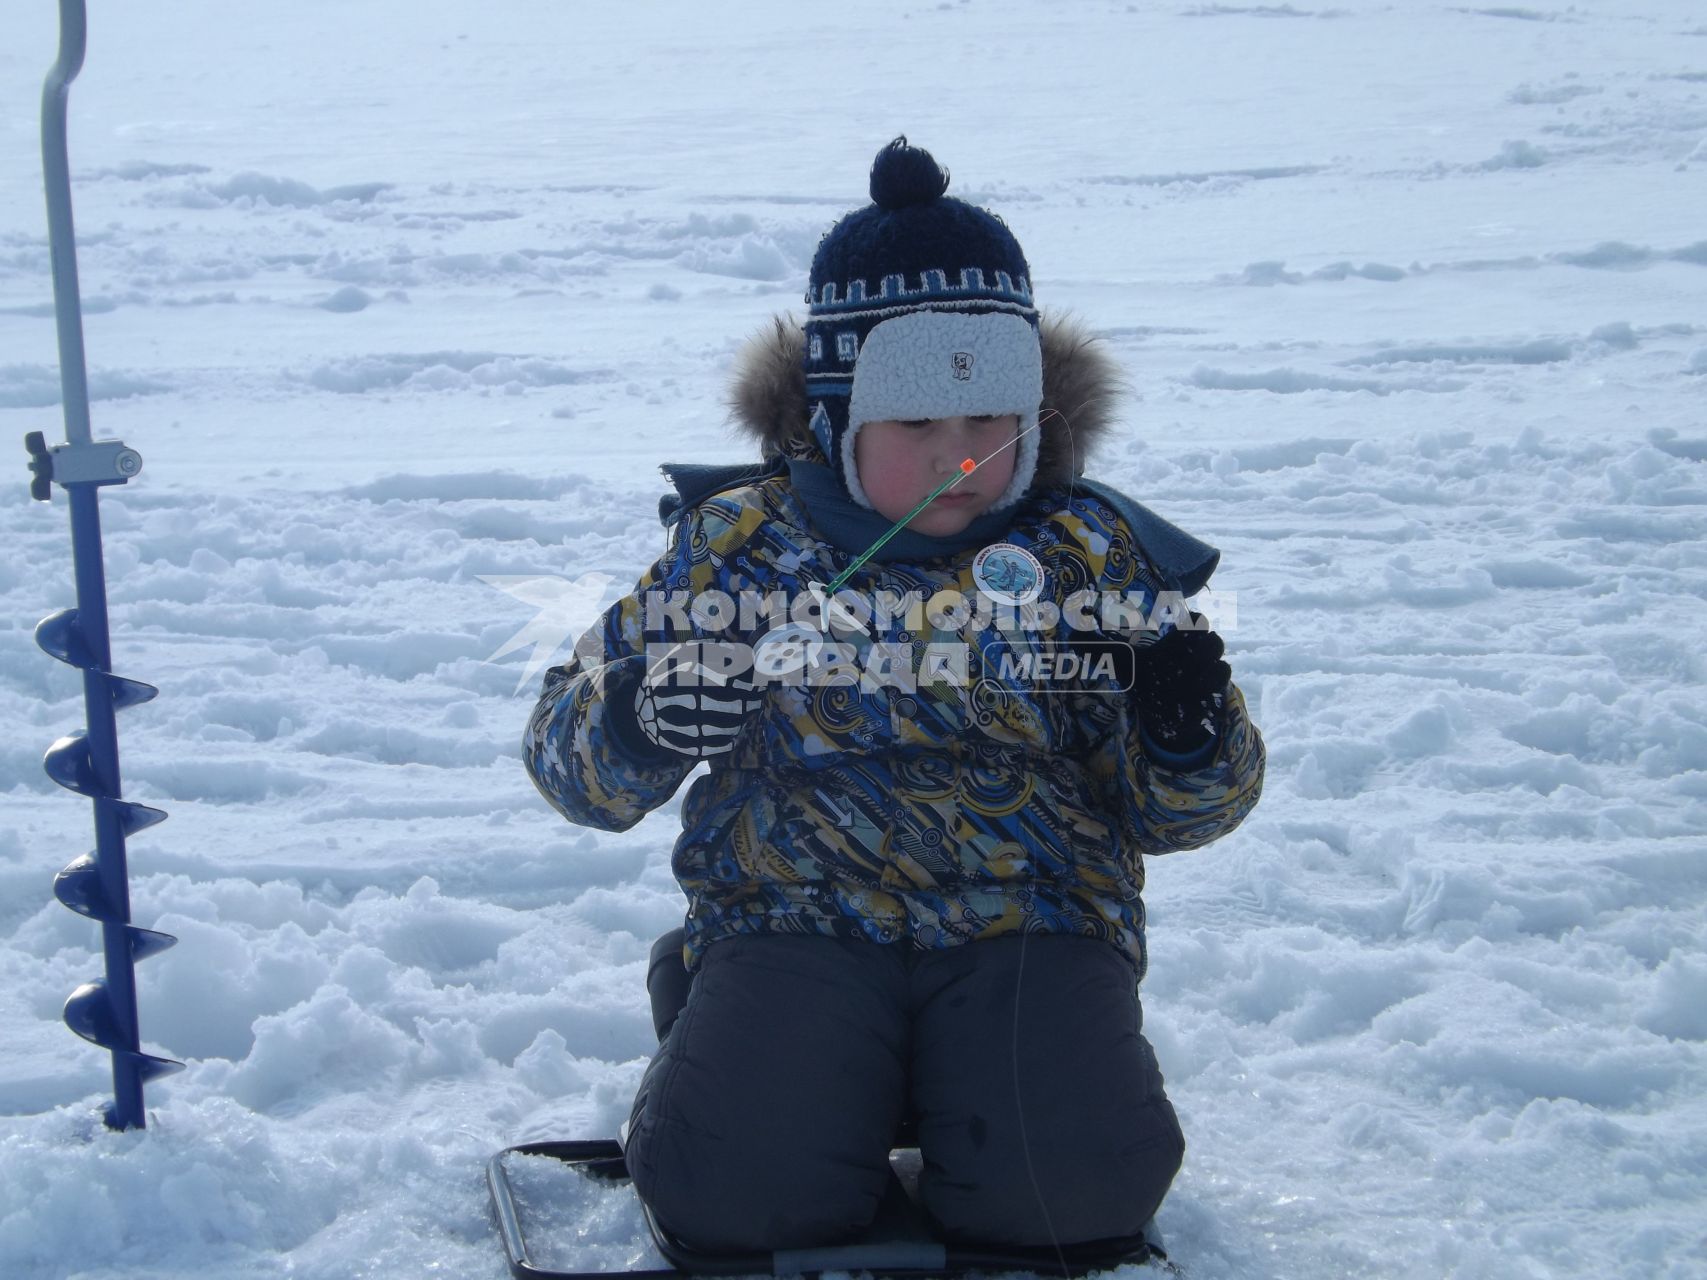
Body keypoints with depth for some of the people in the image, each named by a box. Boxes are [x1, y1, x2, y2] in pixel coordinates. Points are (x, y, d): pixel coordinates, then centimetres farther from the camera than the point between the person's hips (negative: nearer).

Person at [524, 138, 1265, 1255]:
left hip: (1032, 919, 1)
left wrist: (1190, 741, -13)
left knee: (1074, 1186, -26)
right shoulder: (740, 543, 6)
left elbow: (1177, 811, 12)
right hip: (795, 918, 0)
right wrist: (640, 722, -16)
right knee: (733, 1190, -25)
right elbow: (570, 753, 8)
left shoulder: (1091, 552, 8)